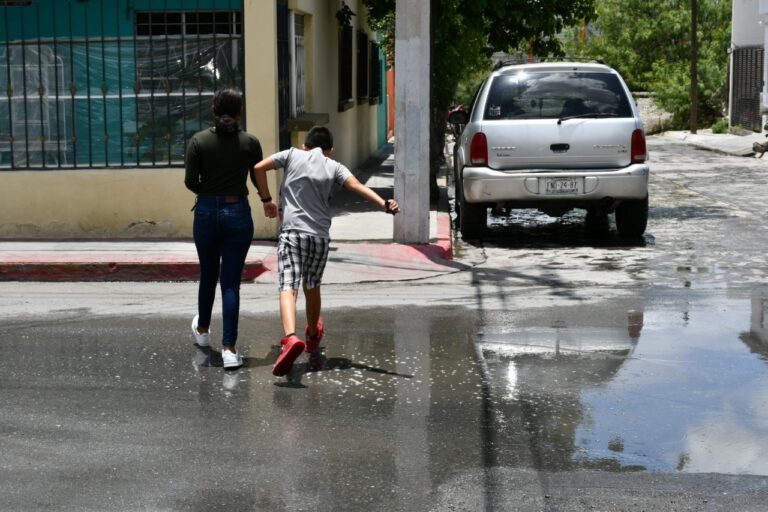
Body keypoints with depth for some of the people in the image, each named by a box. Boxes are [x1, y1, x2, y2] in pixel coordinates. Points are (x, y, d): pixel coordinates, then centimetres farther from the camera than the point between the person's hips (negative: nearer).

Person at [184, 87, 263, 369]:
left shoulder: (199, 141, -4)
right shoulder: (250, 142, -3)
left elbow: (190, 181, -6)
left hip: (207, 212, 1)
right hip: (238, 213, -1)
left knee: (208, 275, 21)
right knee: (231, 282, 0)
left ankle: (202, 330, 42)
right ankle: (229, 348, -6)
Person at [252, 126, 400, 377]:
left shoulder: (292, 154, 9)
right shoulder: (334, 166, 10)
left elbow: (259, 168, 1)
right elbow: (357, 185, -7)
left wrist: (266, 200, 11)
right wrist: (385, 203, -17)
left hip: (292, 232, -2)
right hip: (320, 236, 3)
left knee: (288, 288, -13)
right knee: (312, 287, 23)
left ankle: (291, 338, -37)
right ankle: (313, 336, 43)